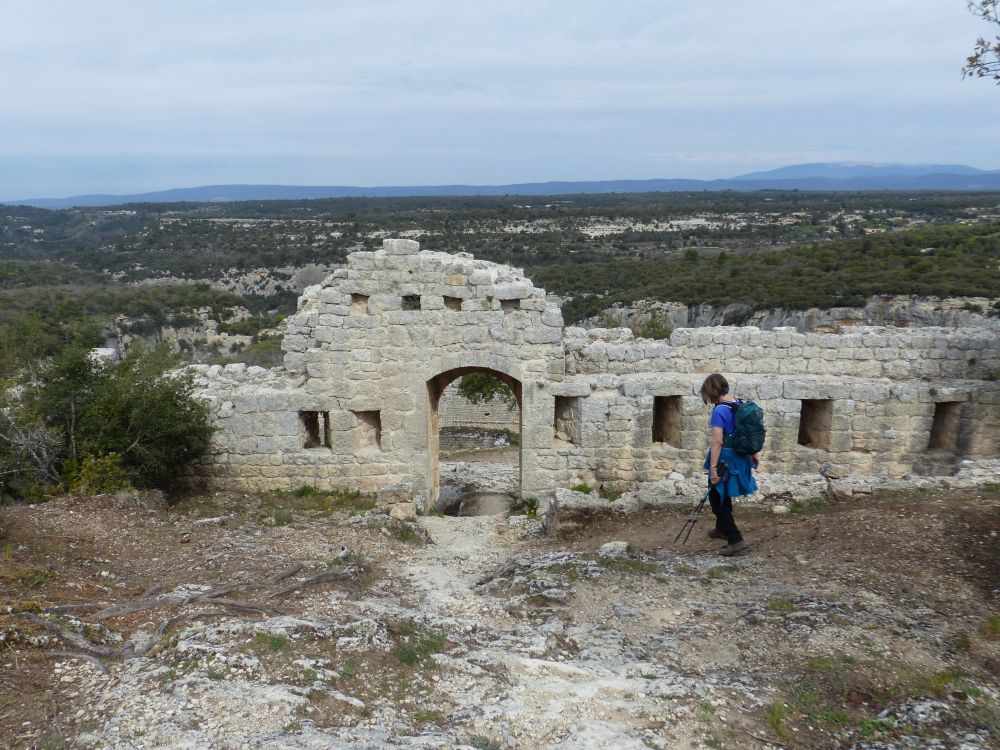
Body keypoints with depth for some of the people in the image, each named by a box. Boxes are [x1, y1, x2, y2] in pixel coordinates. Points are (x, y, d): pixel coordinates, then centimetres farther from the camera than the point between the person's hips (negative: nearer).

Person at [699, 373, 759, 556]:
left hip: (725, 459, -8)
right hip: (740, 457, 8)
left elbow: (717, 441, -25)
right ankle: (722, 529, 42)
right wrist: (754, 454, 23)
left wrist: (713, 467, -23)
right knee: (724, 496, 25)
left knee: (717, 499, 1)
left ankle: (737, 540, -4)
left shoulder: (719, 411, -21)